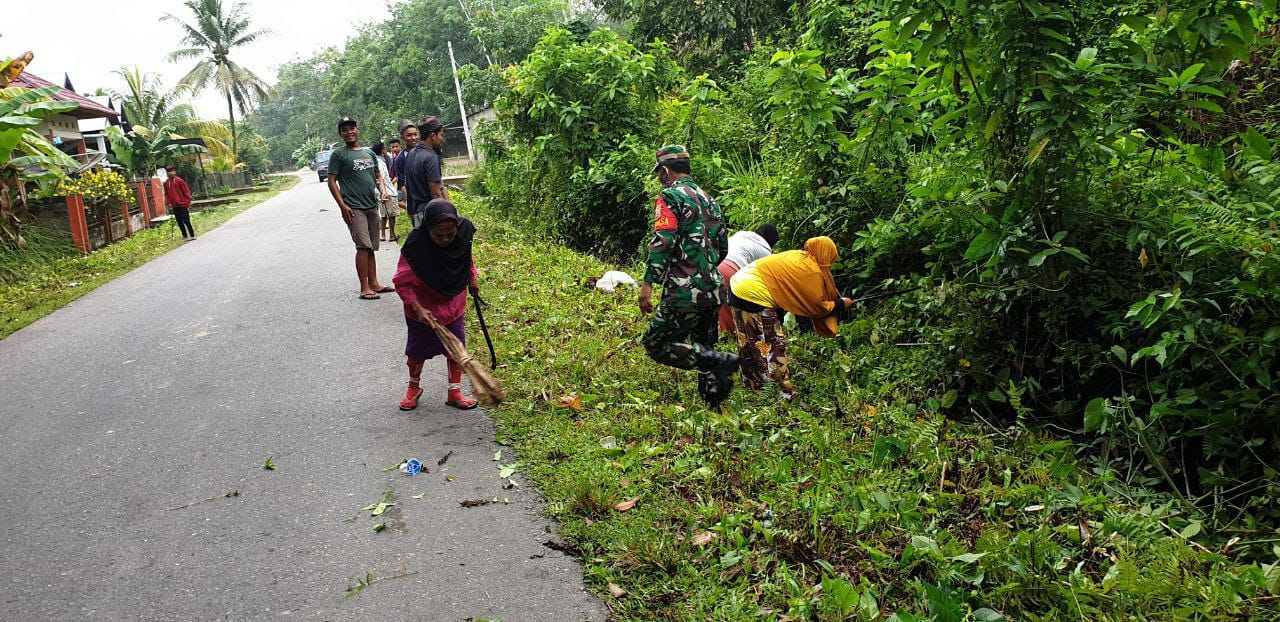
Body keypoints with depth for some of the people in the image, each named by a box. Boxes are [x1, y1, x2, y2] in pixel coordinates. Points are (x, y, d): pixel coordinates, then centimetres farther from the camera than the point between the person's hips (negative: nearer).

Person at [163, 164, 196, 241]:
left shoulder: (179, 181, -7)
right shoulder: (166, 183, 6)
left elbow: (186, 192, -5)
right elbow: (166, 194, 14)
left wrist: (187, 203, -8)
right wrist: (169, 203, 2)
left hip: (182, 205, -5)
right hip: (175, 206, 5)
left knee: (186, 221, -3)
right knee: (179, 222, 7)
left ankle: (192, 235, 6)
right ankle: (185, 235, 17)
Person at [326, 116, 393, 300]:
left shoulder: (369, 153, 15)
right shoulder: (338, 154, -2)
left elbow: (378, 176, 24)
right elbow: (332, 182, -5)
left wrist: (382, 188, 2)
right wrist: (342, 206, -15)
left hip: (372, 206, 6)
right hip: (353, 208, -6)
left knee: (370, 247, 11)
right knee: (363, 246, -13)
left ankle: (373, 283, 18)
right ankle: (364, 288, -9)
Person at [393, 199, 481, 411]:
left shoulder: (464, 233, -18)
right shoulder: (415, 246, -30)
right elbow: (402, 283, -21)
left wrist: (472, 279, 9)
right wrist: (418, 308, -28)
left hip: (453, 305, 3)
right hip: (423, 310, -3)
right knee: (418, 350, 14)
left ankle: (454, 391, 28)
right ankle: (413, 388, 38)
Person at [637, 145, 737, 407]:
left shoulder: (670, 196, -6)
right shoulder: (708, 199, 19)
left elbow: (662, 242, -19)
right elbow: (722, 247, 22)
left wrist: (648, 283, -20)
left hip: (685, 291, -8)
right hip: (713, 289, 8)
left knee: (657, 344, -2)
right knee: (702, 350, 17)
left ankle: (719, 362, -16)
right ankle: (714, 409, 16)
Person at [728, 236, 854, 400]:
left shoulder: (798, 256, 14)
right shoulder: (812, 272, -9)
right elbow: (817, 306, 1)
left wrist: (834, 300, 27)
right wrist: (840, 305, 16)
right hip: (754, 296, -9)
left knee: (748, 345, 18)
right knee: (774, 347, -1)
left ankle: (753, 388, 30)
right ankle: (786, 395, 4)